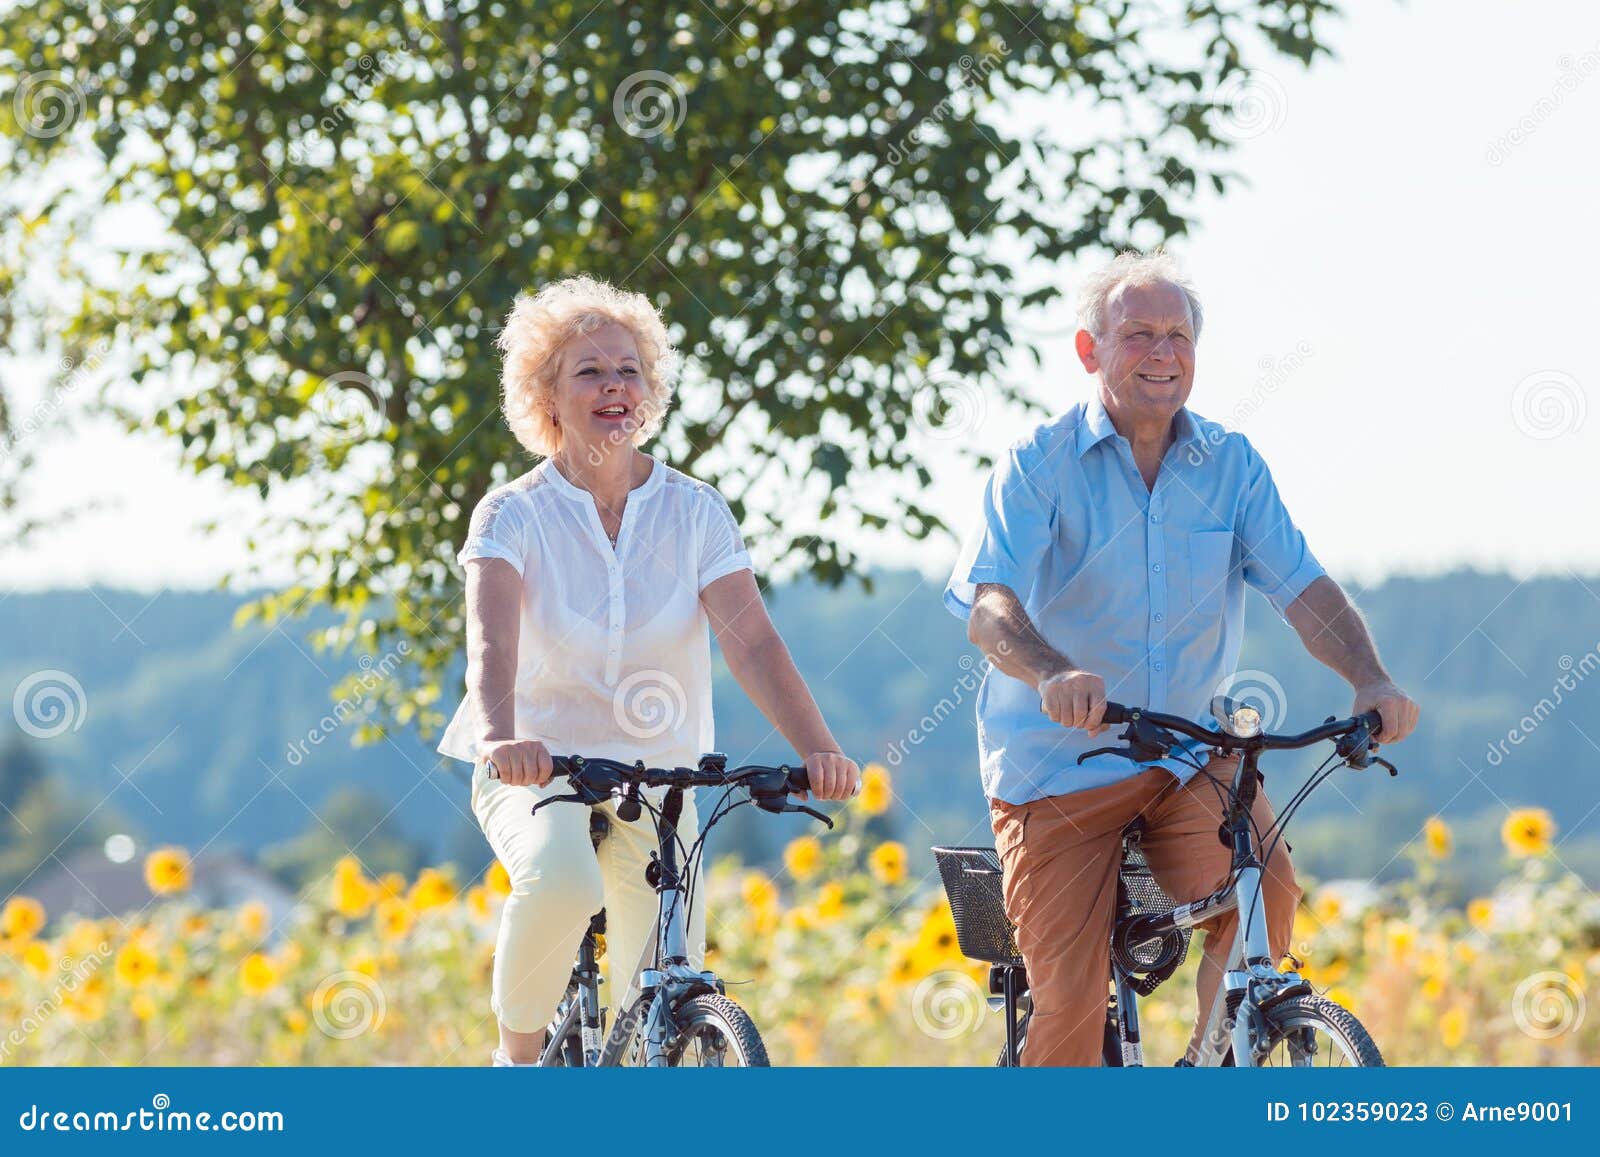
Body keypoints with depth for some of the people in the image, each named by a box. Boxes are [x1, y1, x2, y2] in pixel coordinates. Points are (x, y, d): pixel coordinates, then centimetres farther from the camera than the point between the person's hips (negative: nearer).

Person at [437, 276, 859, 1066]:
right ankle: (517, 1058, -13)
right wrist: (500, 738, -44)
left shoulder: (695, 513, -1)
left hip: (656, 781, 3)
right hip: (538, 775, -3)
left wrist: (816, 748, -30)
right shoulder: (514, 515, -6)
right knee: (561, 881, -37)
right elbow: (493, 643, -23)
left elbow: (750, 640, -13)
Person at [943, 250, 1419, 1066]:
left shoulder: (1231, 466, 3)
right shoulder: (1039, 465, -7)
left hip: (1189, 752, 2)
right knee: (1070, 1003, -9)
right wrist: (1056, 674, -42)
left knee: (1265, 893, -25)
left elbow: (1302, 587, -6)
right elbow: (989, 608, -20)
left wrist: (1369, 677, -26)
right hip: (1059, 762, -2)